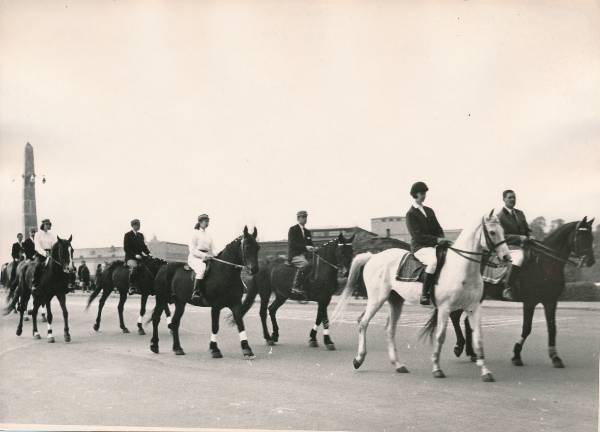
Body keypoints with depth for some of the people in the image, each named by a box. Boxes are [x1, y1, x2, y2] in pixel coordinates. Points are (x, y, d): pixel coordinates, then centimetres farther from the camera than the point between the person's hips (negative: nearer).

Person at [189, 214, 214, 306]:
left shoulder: (208, 234, 18)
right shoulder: (195, 233, -1)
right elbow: (192, 249, -9)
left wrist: (211, 257, 5)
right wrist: (204, 255, -18)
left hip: (206, 258, 7)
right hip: (194, 257, -7)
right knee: (202, 268, -36)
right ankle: (195, 293, -36)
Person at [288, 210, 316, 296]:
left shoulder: (307, 231, 21)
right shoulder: (293, 229, 0)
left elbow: (310, 243, 20)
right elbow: (292, 244, -13)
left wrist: (313, 248, -5)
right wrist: (305, 247, -25)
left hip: (304, 255, 8)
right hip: (294, 255, -8)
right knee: (304, 263, -35)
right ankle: (296, 287, -35)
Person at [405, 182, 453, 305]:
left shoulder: (429, 211, 19)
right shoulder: (411, 214, -4)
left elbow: (438, 229, 19)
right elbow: (417, 236, -14)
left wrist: (442, 240, -4)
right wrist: (437, 240, -21)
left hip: (433, 245, 8)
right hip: (420, 247, -8)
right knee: (434, 260, -37)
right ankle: (425, 295, -32)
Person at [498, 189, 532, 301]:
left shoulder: (520, 213, 18)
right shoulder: (500, 216, -3)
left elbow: (528, 229, 23)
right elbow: (503, 236, -11)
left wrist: (530, 237, 0)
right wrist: (519, 238, -21)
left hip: (524, 245, 8)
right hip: (511, 247, -8)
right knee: (519, 258, -34)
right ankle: (507, 289, -32)